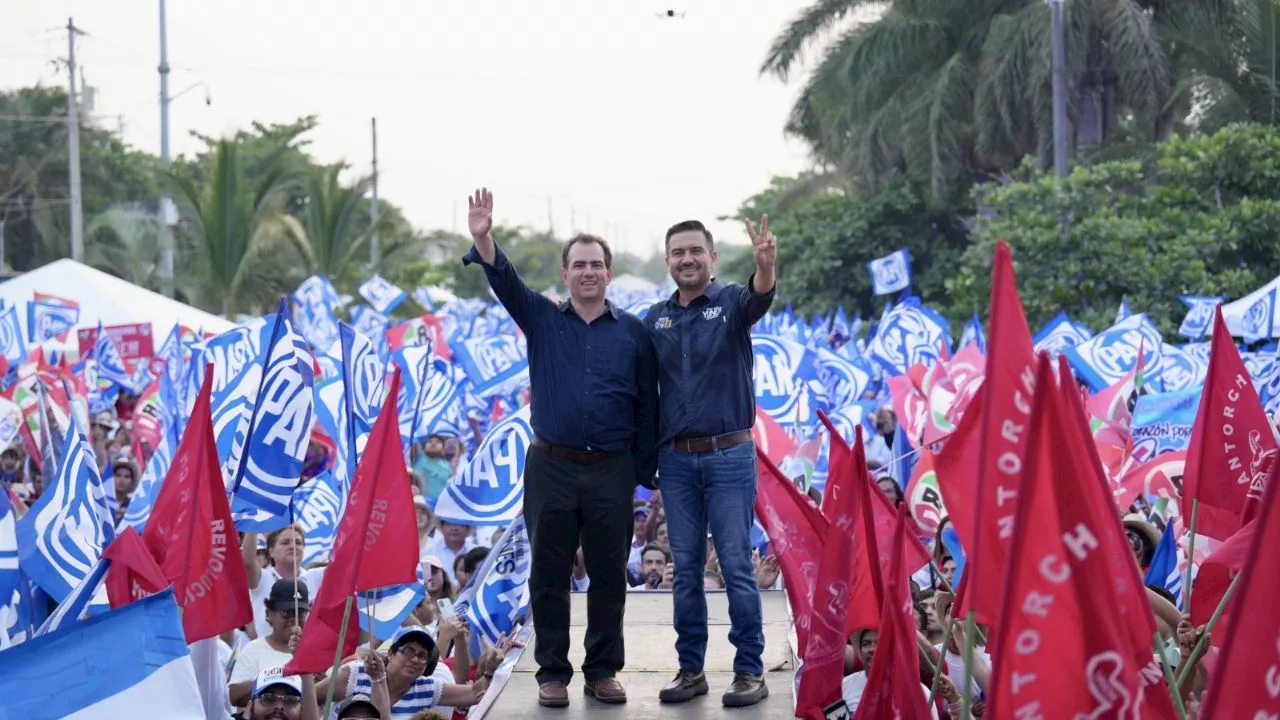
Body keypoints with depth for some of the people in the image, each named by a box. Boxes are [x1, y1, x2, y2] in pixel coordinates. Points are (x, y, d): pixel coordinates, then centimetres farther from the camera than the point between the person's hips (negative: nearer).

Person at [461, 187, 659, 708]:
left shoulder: (632, 331, 3)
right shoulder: (541, 319, 5)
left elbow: (647, 405, 4)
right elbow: (503, 280, -12)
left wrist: (645, 470, 2)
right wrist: (482, 239, -32)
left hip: (612, 470, 0)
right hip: (552, 468, 0)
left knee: (609, 575, 7)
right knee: (549, 575, 6)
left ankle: (603, 671, 20)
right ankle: (553, 673, 16)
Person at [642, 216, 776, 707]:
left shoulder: (730, 302, -3)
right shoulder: (654, 319, 8)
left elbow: (760, 298, -27)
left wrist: (765, 264, -50)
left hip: (729, 454, -3)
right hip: (675, 459, 4)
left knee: (736, 565, -2)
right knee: (686, 569, 8)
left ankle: (750, 670, 6)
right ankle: (691, 669, 15)